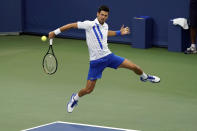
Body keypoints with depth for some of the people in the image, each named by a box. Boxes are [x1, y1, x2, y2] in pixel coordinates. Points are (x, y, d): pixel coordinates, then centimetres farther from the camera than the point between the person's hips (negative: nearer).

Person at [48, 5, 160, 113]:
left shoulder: (105, 26, 5)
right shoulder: (89, 24, -15)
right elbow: (72, 25, -10)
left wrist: (120, 33, 26)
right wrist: (55, 32, -9)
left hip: (108, 56, 5)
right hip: (96, 61, -5)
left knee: (133, 67, -5)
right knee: (88, 90, -3)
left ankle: (144, 77, 29)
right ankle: (75, 98, 30)